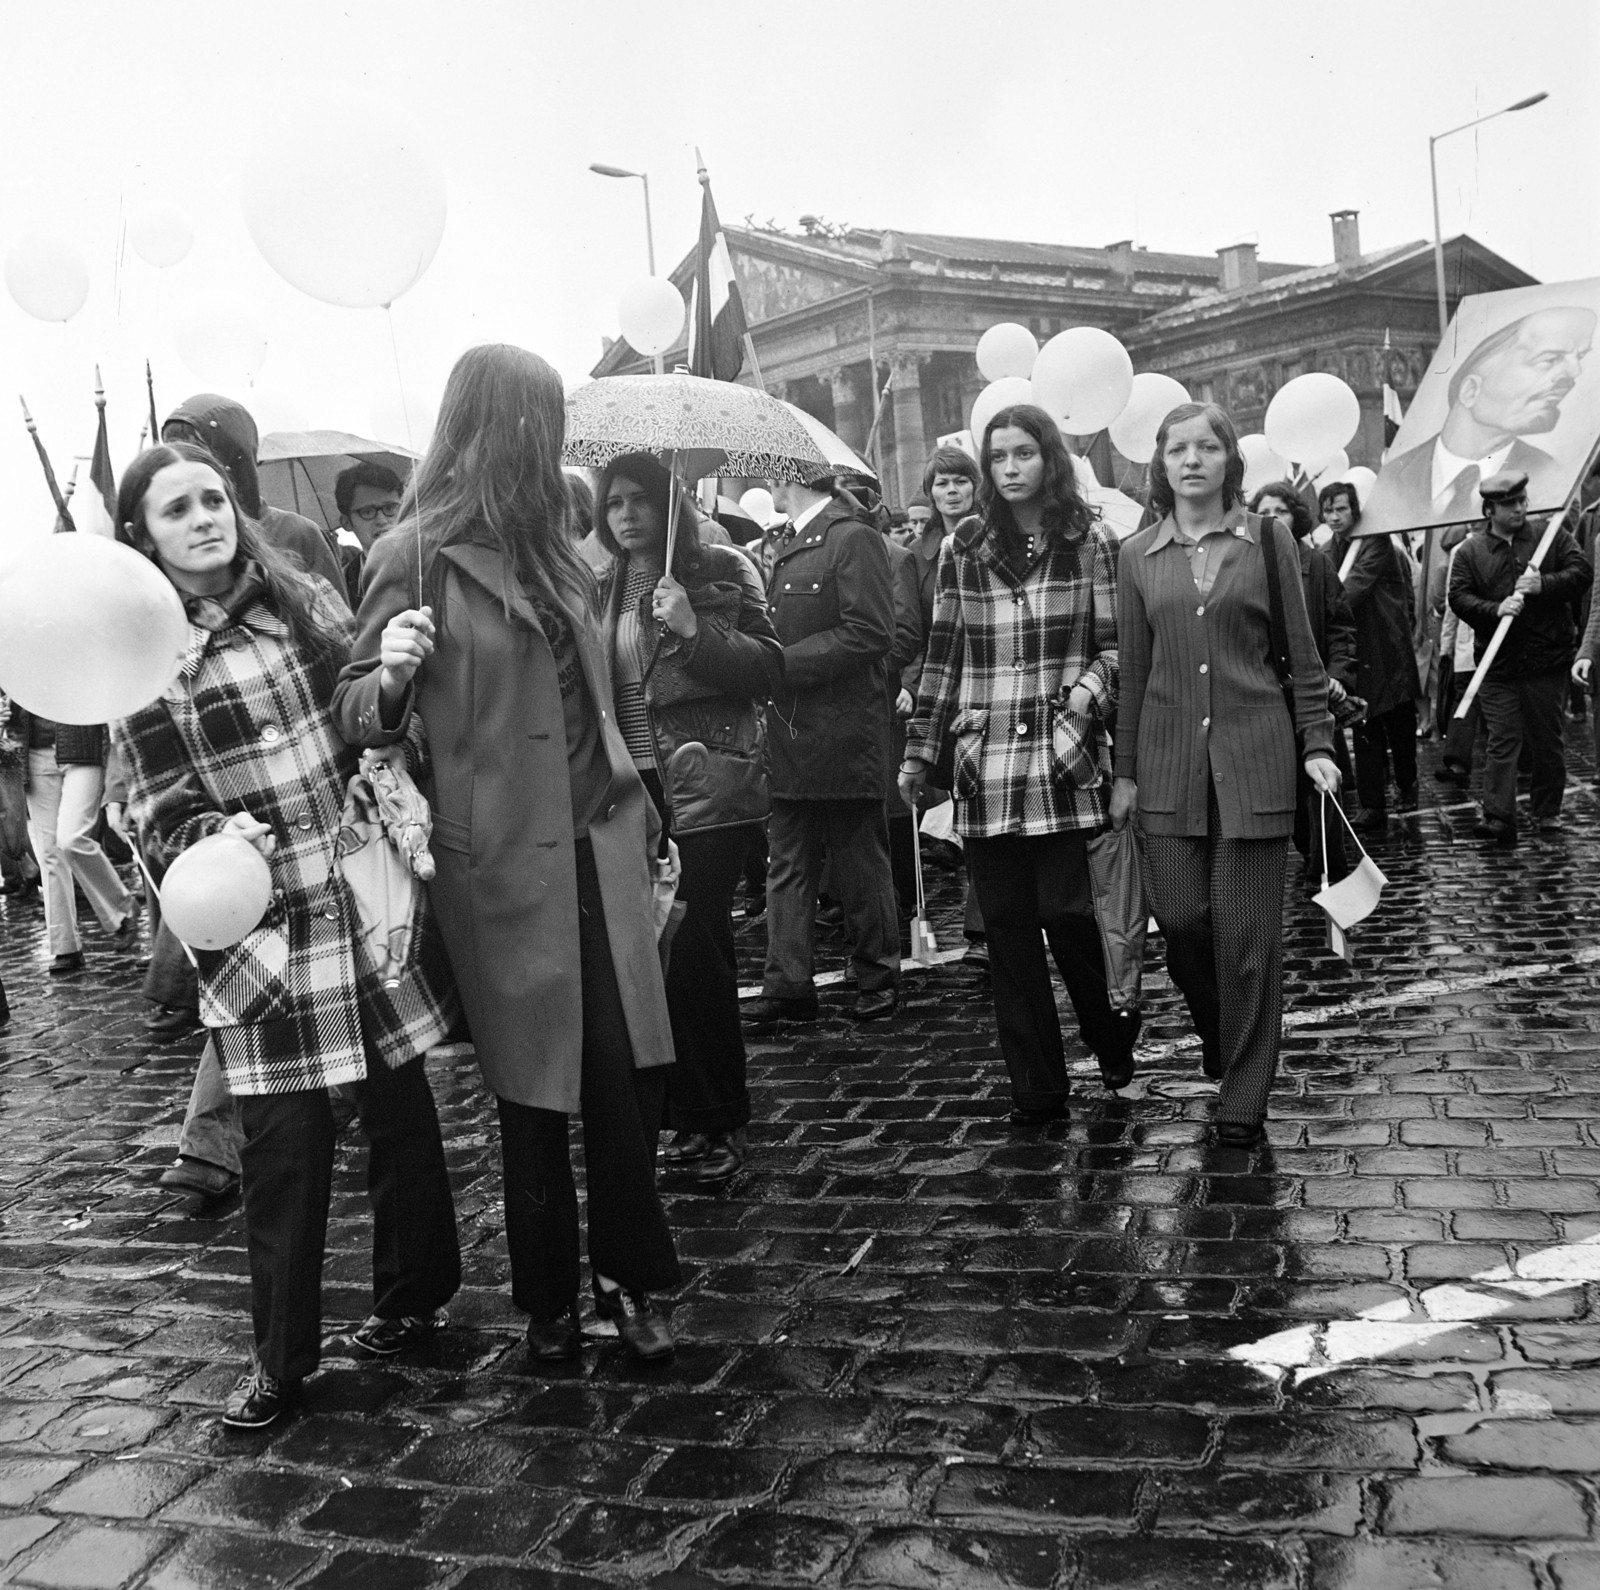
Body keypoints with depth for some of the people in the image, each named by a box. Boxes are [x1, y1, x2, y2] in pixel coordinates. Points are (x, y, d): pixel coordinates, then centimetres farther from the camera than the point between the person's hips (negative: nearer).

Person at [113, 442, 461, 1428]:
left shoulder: (305, 599, 6)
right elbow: (161, 811, -1)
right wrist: (216, 837, -20)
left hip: (374, 900, 3)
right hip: (265, 925, -2)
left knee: (402, 1107, 11)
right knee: (286, 1145, 1)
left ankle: (413, 1298, 31)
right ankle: (282, 1355, 20)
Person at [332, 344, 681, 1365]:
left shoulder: (551, 544, 13)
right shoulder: (416, 554, -4)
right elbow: (359, 717, -2)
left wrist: (640, 811, 20)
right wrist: (389, 678, -25)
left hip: (601, 840, 5)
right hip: (503, 856, -5)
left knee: (633, 1069, 1)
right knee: (533, 1089, 5)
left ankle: (627, 1277, 17)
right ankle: (548, 1300, 21)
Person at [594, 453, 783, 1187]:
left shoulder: (721, 573, 1)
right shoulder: (601, 591, 14)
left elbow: (769, 667, -6)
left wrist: (693, 630, -19)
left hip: (706, 788, -4)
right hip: (629, 789, 4)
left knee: (696, 952, -6)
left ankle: (717, 1120, 9)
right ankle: (697, 1117, 16)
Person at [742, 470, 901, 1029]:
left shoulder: (854, 539, -10)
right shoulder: (789, 547, 17)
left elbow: (871, 634, -18)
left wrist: (782, 662, -18)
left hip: (843, 739, -8)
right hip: (791, 737, 8)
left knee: (860, 866, 5)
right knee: (787, 867, 7)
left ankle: (878, 978, 19)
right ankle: (787, 986, 12)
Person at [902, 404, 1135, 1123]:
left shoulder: (1089, 541, 3)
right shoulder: (965, 548, 9)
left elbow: (1116, 646, 6)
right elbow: (942, 657, 12)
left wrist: (1087, 689, -14)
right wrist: (919, 750, 11)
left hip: (1066, 762, -3)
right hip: (985, 767, 3)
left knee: (1067, 913, -6)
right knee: (1007, 928, 4)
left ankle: (1114, 1037, 24)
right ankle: (1036, 1088, 15)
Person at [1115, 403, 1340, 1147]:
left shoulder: (1267, 540, 2)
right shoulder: (1137, 556, 7)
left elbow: (1302, 654, 4)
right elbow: (1132, 671, 9)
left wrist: (1316, 744, -3)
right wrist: (1124, 770, 7)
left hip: (1253, 753, -2)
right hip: (1169, 757, 2)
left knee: (1248, 931, 0)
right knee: (1179, 917, 0)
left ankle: (1243, 1097, 13)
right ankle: (1215, 1032, 31)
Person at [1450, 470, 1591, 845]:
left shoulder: (1552, 536, 5)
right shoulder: (1470, 551, 4)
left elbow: (1582, 572, -2)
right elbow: (1459, 597, -4)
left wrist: (1544, 584, -20)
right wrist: (1496, 610, -21)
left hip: (1547, 659, 1)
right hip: (1498, 663, -1)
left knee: (1547, 741, 10)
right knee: (1501, 741, -4)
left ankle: (1546, 813, 23)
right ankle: (1498, 818, -7)